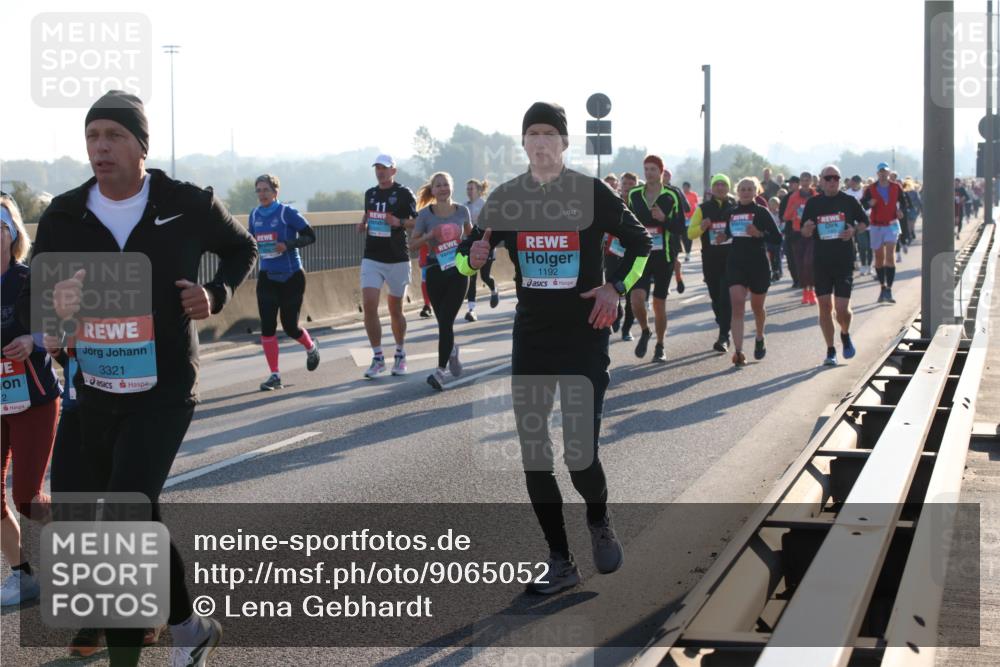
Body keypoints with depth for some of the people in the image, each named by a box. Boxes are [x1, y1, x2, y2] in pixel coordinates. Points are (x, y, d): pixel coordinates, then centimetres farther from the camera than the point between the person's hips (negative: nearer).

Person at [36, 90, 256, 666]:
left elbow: (242, 248, 12)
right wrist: (53, 306, -26)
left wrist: (217, 295, -7)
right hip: (95, 391, 4)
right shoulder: (64, 217, -1)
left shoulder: (189, 205, -7)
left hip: (165, 388, -4)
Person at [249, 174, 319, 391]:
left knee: (290, 326, 2)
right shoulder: (254, 215, 5)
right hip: (267, 277, 4)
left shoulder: (287, 213, -10)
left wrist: (288, 245, -23)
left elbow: (310, 236, -9)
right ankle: (275, 375, 2)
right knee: (267, 326, -6)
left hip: (291, 277, -4)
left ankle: (311, 348, 36)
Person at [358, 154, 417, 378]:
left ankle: (400, 355, 25)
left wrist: (399, 222, -22)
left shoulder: (403, 194, -5)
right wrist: (363, 224, 4)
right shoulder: (370, 194, 10)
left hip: (397, 260, -3)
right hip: (372, 259, 3)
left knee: (395, 310, 7)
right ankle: (378, 358, -3)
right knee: (369, 306, -11)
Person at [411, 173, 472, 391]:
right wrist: (429, 236, -17)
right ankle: (451, 350, 40)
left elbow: (470, 234, 20)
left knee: (446, 321, -10)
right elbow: (413, 243, 1)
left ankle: (440, 371, -7)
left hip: (458, 271, -1)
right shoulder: (425, 214, -3)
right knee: (443, 321, 8)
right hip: (435, 272, 1)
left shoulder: (462, 211, 1)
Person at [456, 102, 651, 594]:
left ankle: (599, 521, 26)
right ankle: (560, 562, 14)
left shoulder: (592, 194, -5)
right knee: (534, 456, 2)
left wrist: (617, 287, -10)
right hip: (531, 340, 3)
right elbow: (466, 257, 8)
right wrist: (474, 257, -16)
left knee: (580, 454, -8)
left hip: (585, 338, -3)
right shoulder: (506, 198, 3)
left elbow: (639, 243, 5)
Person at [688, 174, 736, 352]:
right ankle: (725, 331, 27)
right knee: (716, 298, 9)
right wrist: (702, 227, -16)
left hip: (731, 259, -2)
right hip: (710, 259, 2)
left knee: (726, 298, -12)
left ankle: (723, 337, -13)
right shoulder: (703, 209, 8)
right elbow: (690, 233, 5)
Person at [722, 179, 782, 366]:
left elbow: (777, 238, -5)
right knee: (737, 305, -14)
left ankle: (760, 339, 44)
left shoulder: (762, 212, -3)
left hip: (758, 264, -2)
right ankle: (738, 351, -21)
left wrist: (759, 234, -21)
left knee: (757, 306, 14)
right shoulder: (731, 213, 8)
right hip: (735, 264, 2)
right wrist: (723, 236, 1)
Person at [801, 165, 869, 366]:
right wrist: (807, 229, -13)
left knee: (842, 308, -8)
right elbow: (804, 232, 10)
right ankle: (830, 351, 13)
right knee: (825, 307, 1)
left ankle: (845, 335, 25)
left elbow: (864, 222, 13)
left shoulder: (849, 201, 1)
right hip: (821, 261, 2)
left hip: (844, 261, -1)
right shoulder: (813, 203, 4)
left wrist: (854, 231, -8)